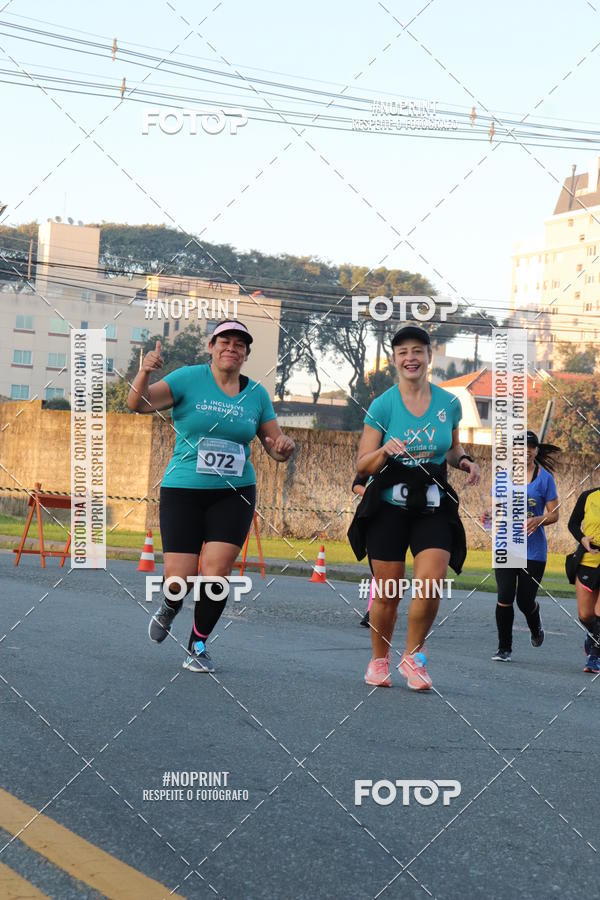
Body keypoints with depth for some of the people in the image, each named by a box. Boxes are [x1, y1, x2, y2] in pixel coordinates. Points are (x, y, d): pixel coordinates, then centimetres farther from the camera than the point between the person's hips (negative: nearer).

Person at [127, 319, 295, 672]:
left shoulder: (256, 393, 8)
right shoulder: (189, 378, -2)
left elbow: (276, 447, 13)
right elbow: (138, 403, -11)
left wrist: (284, 446, -11)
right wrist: (145, 372, -31)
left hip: (234, 494, 2)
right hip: (183, 489, -2)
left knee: (216, 571, -12)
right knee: (180, 577, -7)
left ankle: (198, 645, 10)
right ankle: (169, 608, 32)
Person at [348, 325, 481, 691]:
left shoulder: (449, 403, 3)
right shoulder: (383, 405, -4)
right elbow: (362, 466, -2)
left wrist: (466, 461, -1)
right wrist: (385, 451, -22)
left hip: (433, 508, 1)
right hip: (389, 506, -1)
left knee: (430, 586, -15)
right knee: (388, 593, 4)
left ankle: (413, 656, 8)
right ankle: (380, 660, 27)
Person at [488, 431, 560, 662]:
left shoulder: (545, 478, 0)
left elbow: (554, 514, 1)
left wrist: (538, 520, -19)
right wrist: (493, 513, -12)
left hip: (533, 549, -1)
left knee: (525, 601, 1)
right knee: (505, 597, -9)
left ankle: (536, 627, 37)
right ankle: (504, 648, 6)